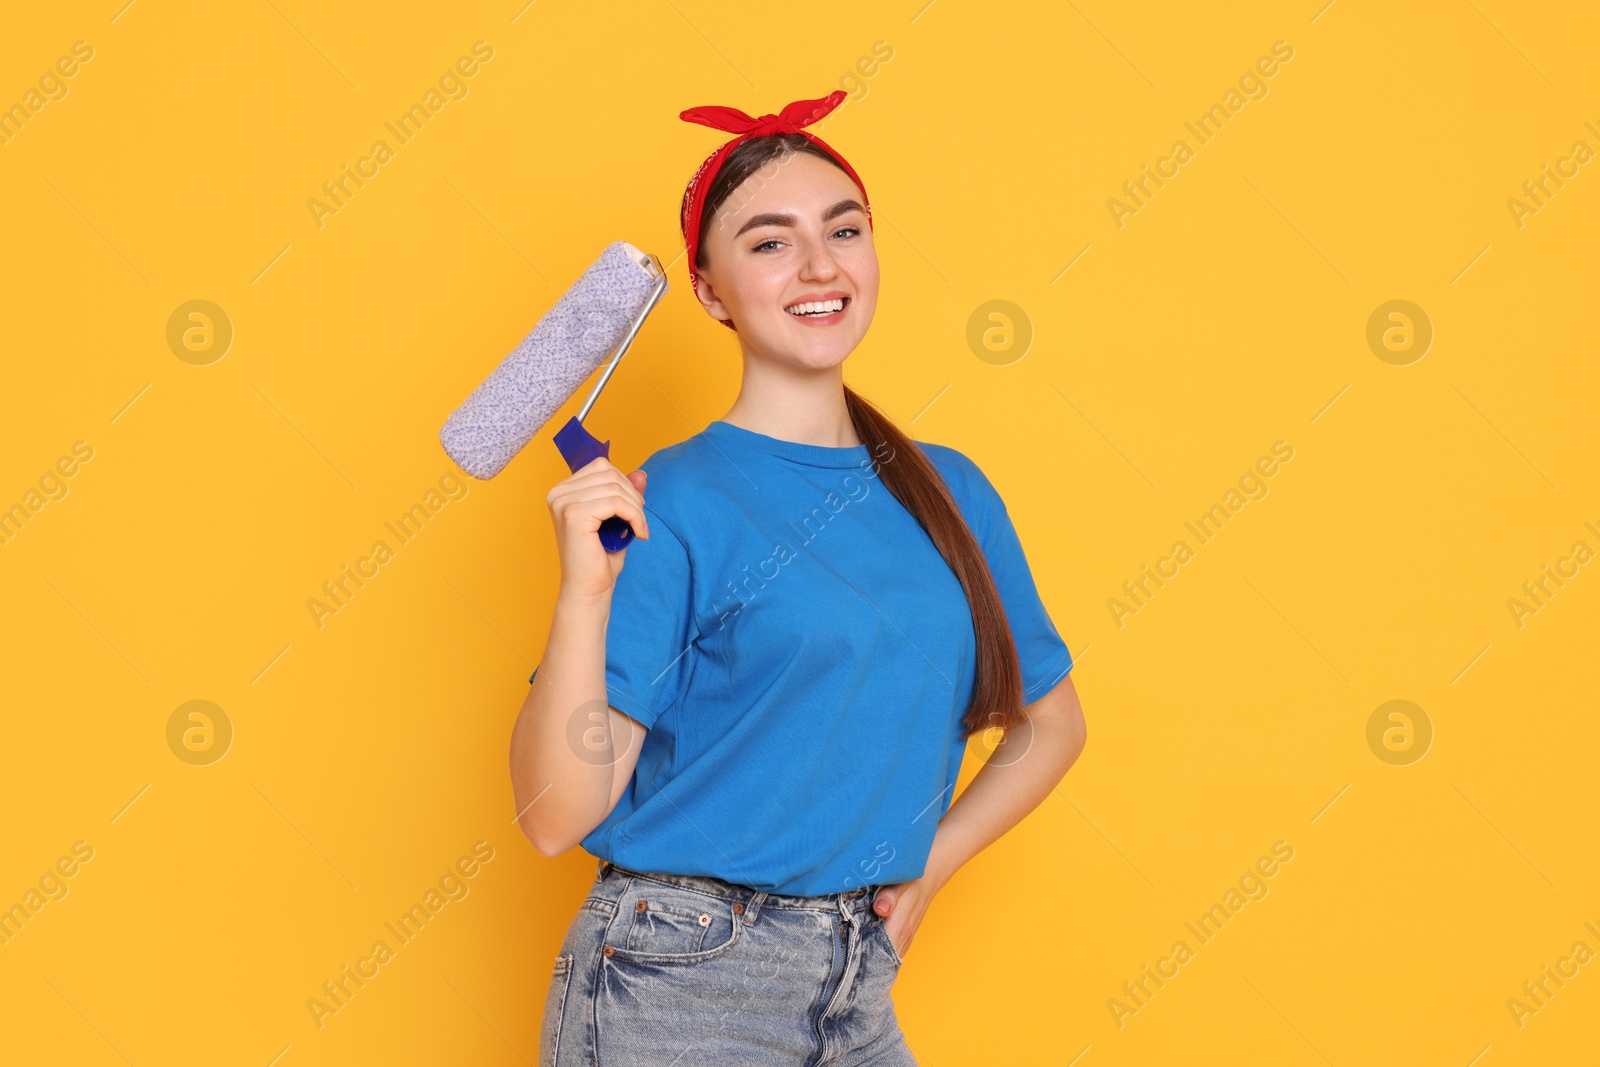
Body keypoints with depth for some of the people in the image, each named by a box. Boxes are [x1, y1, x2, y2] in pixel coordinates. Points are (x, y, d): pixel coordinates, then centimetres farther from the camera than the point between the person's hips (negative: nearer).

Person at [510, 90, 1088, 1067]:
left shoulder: (949, 493, 5)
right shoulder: (668, 507, -11)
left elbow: (1052, 722, 17)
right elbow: (556, 815, -15)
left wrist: (926, 865, 7)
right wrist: (585, 593, -25)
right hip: (676, 988, -5)